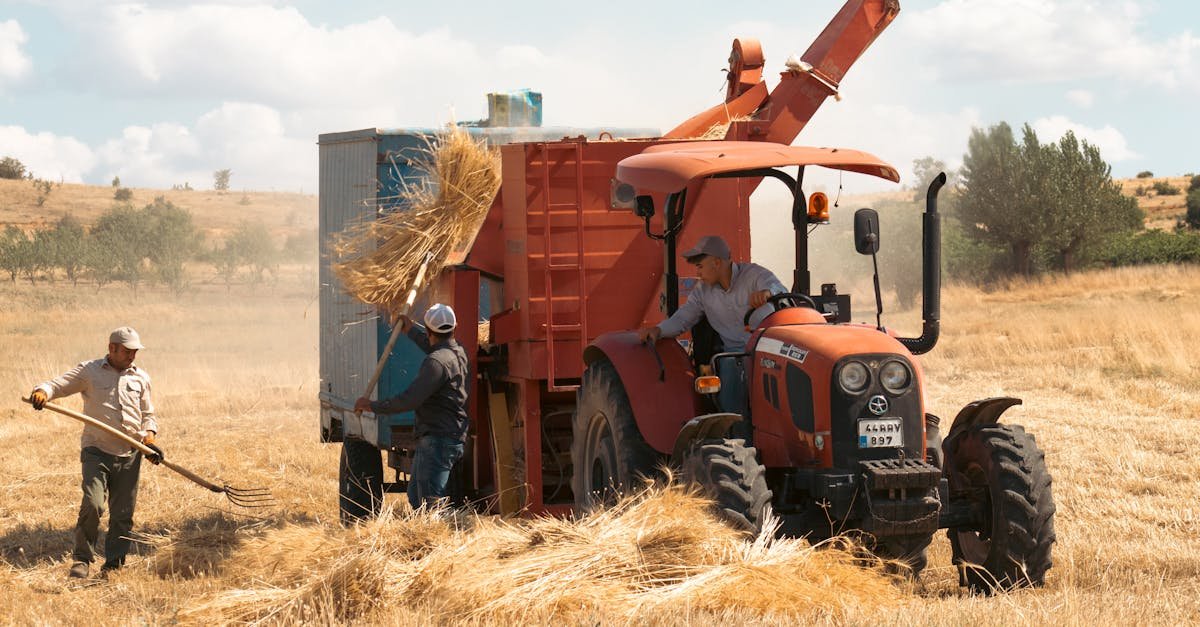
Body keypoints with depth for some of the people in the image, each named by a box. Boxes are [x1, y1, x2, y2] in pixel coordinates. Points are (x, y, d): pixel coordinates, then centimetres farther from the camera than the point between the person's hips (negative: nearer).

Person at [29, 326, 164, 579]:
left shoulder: (141, 378, 14)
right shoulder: (89, 371, 3)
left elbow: (148, 415, 20)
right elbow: (56, 385, -3)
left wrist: (149, 438, 1)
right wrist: (42, 391, -27)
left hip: (129, 455, 3)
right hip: (96, 451, -3)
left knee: (123, 513, 4)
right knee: (93, 504, -17)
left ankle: (114, 564, 16)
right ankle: (81, 559, -2)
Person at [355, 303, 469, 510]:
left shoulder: (436, 362, -19)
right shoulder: (458, 352, 11)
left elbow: (409, 400, -23)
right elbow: (436, 347, 38)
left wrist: (373, 406, -13)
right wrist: (411, 330, 49)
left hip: (437, 440, -10)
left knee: (431, 501, -13)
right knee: (416, 496, 18)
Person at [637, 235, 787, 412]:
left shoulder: (754, 274, -3)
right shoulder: (703, 290, 13)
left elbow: (782, 292, -20)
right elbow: (682, 318, 11)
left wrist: (767, 292, -46)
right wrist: (657, 330, -10)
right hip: (733, 349, 4)